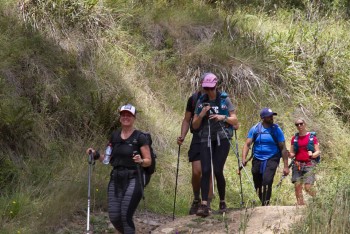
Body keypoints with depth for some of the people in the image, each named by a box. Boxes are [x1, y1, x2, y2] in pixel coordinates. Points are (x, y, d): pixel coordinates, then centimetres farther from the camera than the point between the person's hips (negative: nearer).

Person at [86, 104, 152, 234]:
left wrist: (140, 161, -22)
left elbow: (148, 161, -2)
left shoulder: (139, 138, -2)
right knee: (114, 217, -2)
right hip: (116, 179, 5)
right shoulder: (114, 137, 13)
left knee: (125, 216, -15)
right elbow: (109, 159, 18)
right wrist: (96, 155, 2)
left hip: (132, 180, -5)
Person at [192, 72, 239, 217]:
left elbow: (235, 120, 4)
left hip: (222, 139, -2)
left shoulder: (224, 100, 4)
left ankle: (222, 202, 8)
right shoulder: (201, 102, 10)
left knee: (218, 171, -10)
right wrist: (201, 115, -9)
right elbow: (195, 126, 9)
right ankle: (204, 205, -20)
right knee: (205, 171, -13)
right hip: (206, 139, 2)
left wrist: (223, 117, -14)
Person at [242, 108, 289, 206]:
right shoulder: (255, 129, 2)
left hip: (271, 160, -3)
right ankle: (263, 202, 27)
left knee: (267, 180, -26)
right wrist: (244, 158, -18)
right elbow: (247, 144, -1)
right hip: (257, 160, 3)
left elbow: (283, 148, 0)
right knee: (258, 185, 7)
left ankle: (265, 203, -20)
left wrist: (286, 166, -5)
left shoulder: (276, 130, -2)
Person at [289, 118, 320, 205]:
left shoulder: (312, 137, 4)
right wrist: (289, 155, -9)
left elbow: (318, 152, 3)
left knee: (308, 187, -12)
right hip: (297, 164, 3)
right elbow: (292, 154, 15)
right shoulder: (294, 138, 13)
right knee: (297, 186, -7)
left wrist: (313, 155, -18)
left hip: (309, 165, -3)